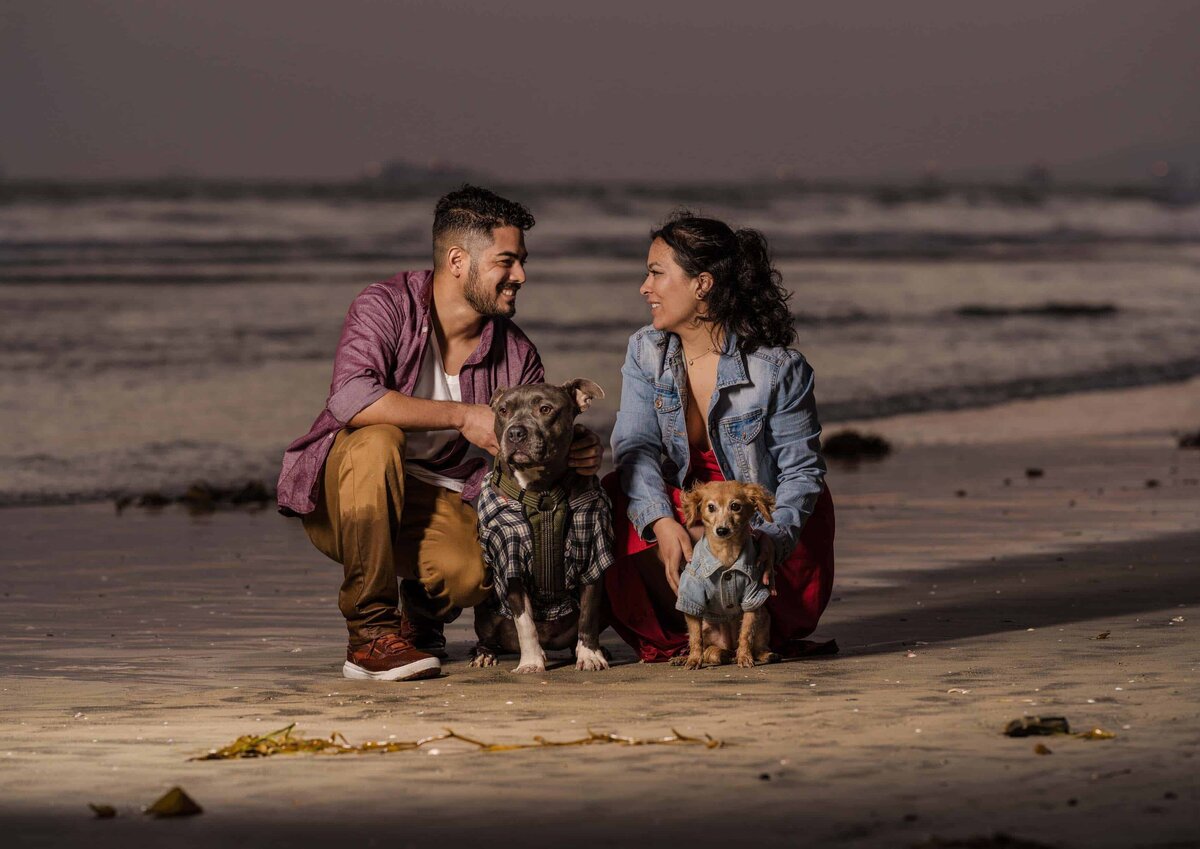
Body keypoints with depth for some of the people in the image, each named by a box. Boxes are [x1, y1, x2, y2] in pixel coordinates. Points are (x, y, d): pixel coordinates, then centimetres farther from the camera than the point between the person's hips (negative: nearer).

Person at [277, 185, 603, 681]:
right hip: (341, 500, -3)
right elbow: (350, 399, -31)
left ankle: (421, 610, 10)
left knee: (472, 572, -31)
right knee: (378, 440, -36)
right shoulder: (387, 307, -13)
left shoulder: (515, 352, 3)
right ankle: (371, 633, -27)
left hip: (440, 506, 3)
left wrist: (576, 455, -18)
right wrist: (463, 416, -30)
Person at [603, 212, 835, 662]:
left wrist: (773, 537, -32)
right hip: (684, 514, 4)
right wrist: (663, 523, -31)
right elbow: (636, 446, -13)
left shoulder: (777, 367, -14)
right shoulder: (645, 353, -1)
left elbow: (802, 470, -13)